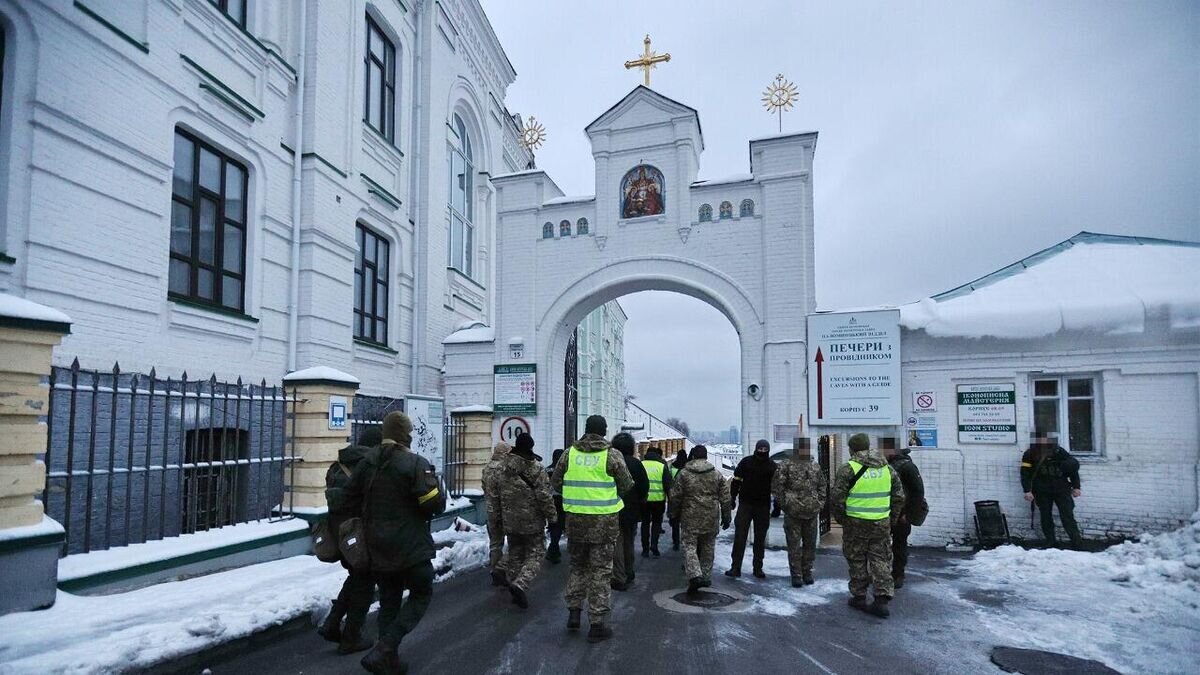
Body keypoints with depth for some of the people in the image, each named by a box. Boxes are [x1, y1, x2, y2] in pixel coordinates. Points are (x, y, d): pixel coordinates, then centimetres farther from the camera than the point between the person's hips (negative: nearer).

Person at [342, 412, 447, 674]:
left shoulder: (366, 462, 5)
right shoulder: (415, 463, -16)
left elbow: (351, 500, 10)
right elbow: (435, 504, -19)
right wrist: (436, 484, 1)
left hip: (378, 547, 6)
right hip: (411, 546, -6)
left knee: (388, 601, 17)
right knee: (421, 594, 9)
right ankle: (383, 650, -4)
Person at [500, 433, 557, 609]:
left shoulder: (505, 468, 3)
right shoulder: (535, 468, -13)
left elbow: (500, 494, 14)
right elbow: (544, 495, -15)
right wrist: (552, 516, -5)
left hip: (510, 520, 5)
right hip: (532, 521, -5)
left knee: (515, 554, 16)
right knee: (535, 554, 2)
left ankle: (515, 583, 19)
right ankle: (520, 584, -18)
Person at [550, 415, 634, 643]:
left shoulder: (570, 453, 0)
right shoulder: (612, 455, -8)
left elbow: (555, 483, 6)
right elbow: (627, 485, -3)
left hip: (575, 519, 3)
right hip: (604, 521, -3)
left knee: (577, 565, 21)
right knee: (600, 570, 6)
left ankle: (574, 612, 22)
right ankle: (597, 623, 9)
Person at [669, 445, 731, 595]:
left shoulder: (684, 473, -3)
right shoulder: (717, 474, 4)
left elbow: (675, 496, -1)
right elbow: (725, 498, 5)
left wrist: (674, 515, 11)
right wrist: (726, 517, 13)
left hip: (691, 517, -2)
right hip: (711, 518, 3)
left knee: (690, 546, 0)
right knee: (707, 547, 15)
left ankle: (695, 575, -17)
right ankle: (706, 577, 21)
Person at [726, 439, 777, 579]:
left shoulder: (772, 466, 3)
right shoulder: (746, 462, 0)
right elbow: (736, 480, 4)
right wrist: (733, 497, -2)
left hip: (763, 506, 2)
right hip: (745, 504, -2)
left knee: (760, 538, 9)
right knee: (740, 536, -5)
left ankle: (758, 568, 20)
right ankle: (735, 568, -1)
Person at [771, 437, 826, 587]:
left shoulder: (816, 467, 10)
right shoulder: (786, 465, -5)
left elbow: (823, 486, 19)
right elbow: (776, 485, -7)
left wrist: (820, 504, 8)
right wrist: (784, 503, -9)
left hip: (811, 513, 4)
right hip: (792, 513, -4)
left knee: (810, 545, 12)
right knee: (794, 546, 1)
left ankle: (807, 573, 26)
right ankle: (796, 576, 11)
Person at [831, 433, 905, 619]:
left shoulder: (847, 469, -10)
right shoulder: (887, 468, 6)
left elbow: (837, 499, -11)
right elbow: (899, 497, 10)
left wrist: (841, 519, 4)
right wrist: (891, 520, 17)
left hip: (856, 523, -3)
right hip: (882, 523, 4)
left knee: (857, 561, 10)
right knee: (881, 560, 11)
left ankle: (859, 598, 19)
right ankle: (882, 600, 6)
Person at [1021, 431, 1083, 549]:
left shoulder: (1058, 451, 4)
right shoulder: (1030, 454, 2)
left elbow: (1073, 466, 7)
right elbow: (1025, 473, -1)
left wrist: (1076, 486, 2)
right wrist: (1027, 491, -11)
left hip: (1061, 489, -1)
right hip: (1042, 492, 1)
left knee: (1067, 517, -5)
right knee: (1046, 517, 3)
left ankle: (1077, 543, -1)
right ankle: (1050, 543, 11)